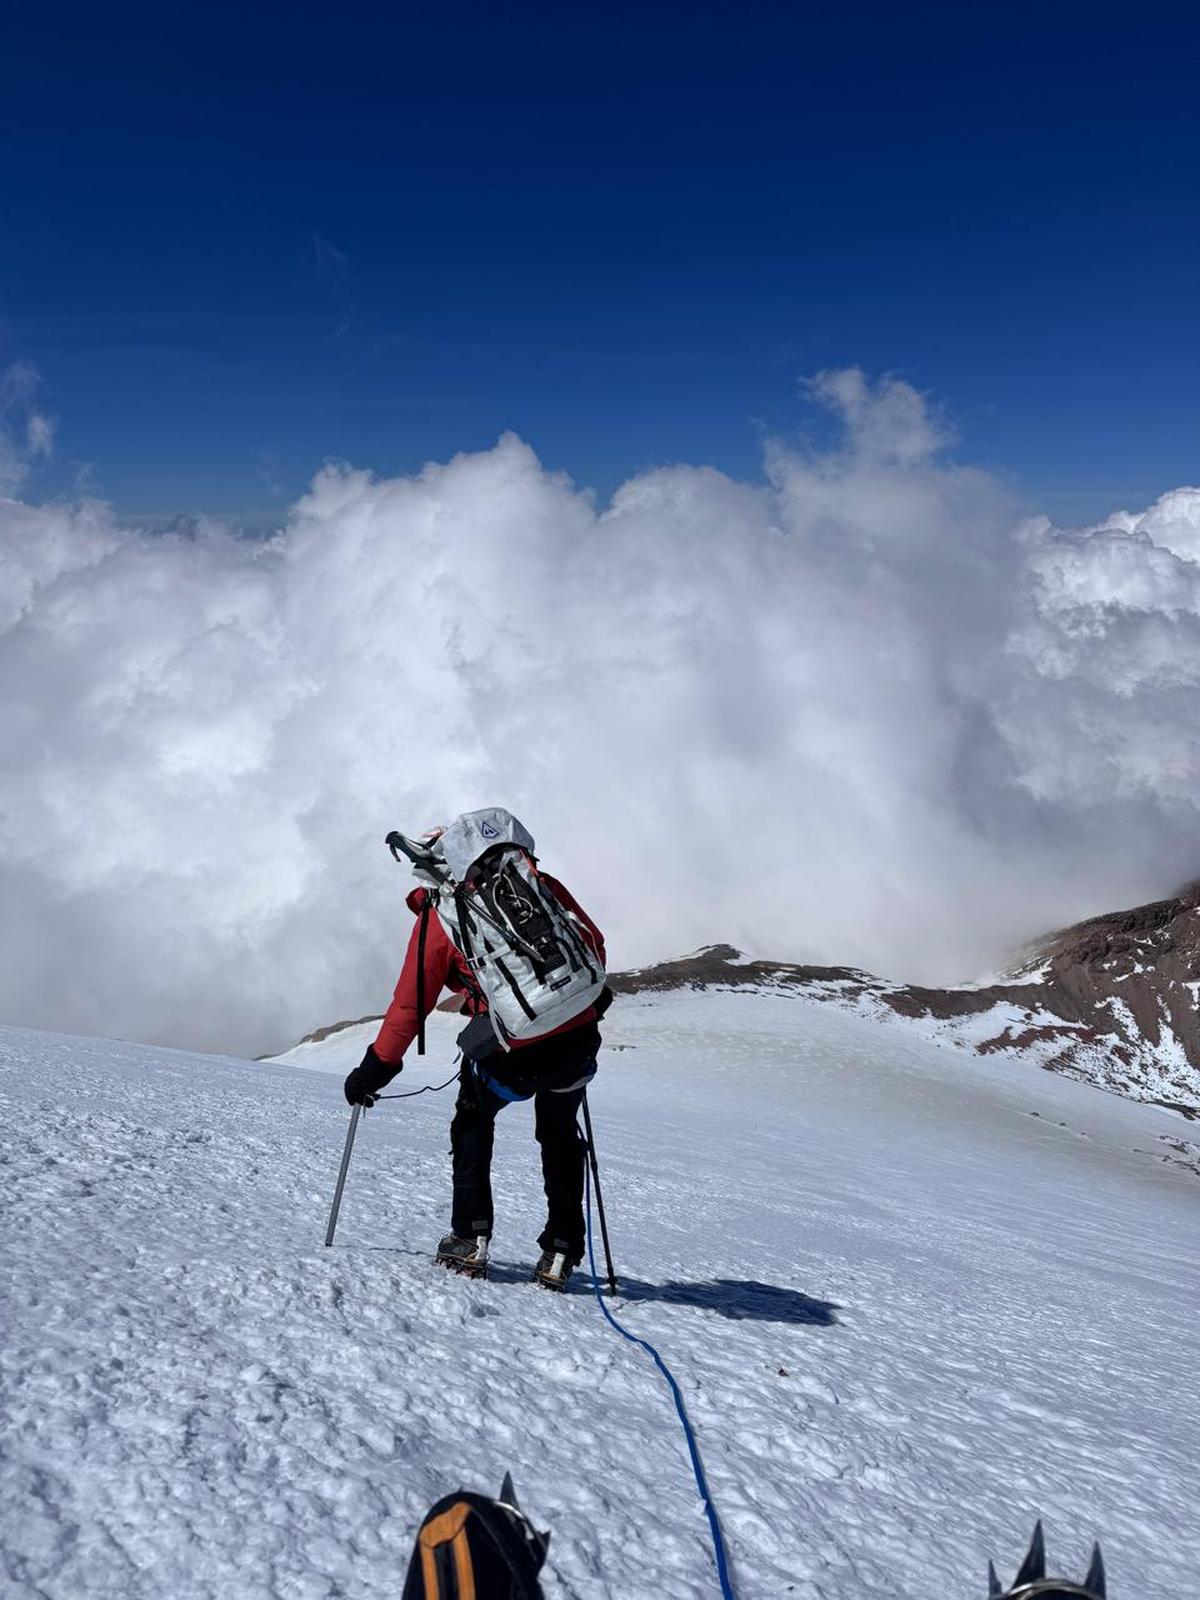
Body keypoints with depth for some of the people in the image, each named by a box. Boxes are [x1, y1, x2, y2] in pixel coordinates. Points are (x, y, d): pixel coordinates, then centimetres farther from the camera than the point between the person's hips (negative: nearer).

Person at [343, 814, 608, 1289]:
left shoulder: (438, 915, 5)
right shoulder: (539, 883, 12)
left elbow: (411, 1003, 6)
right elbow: (593, 942, 16)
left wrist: (376, 1067, 16)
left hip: (511, 1052, -3)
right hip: (579, 1038, 3)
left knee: (473, 1121, 28)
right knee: (559, 1134, 28)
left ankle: (470, 1237, 21)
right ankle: (562, 1252, 25)